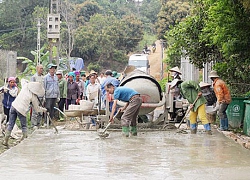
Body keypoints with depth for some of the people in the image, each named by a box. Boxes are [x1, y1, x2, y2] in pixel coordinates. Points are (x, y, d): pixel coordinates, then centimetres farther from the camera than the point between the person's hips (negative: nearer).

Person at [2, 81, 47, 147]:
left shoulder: (25, 87, 6)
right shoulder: (34, 96, -4)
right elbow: (37, 108, 7)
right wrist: (43, 109, 25)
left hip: (14, 105, 5)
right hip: (21, 110, -5)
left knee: (10, 124, 10)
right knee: (24, 126, 13)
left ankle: (5, 141, 11)